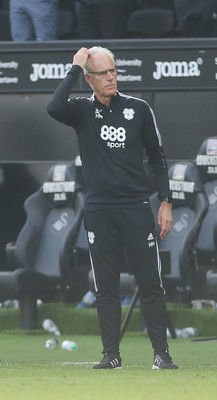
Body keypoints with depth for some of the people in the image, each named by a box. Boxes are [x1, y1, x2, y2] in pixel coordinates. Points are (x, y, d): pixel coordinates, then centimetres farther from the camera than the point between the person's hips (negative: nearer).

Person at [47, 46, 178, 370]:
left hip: (137, 208, 0)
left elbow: (157, 157, 9)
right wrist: (75, 69, -15)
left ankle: (161, 353, 0)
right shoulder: (83, 110, 2)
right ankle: (111, 354, 9)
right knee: (105, 287, 4)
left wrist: (166, 202, 3)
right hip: (99, 211, 0)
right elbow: (54, 108, -21)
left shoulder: (139, 109, 4)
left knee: (151, 283, -3)